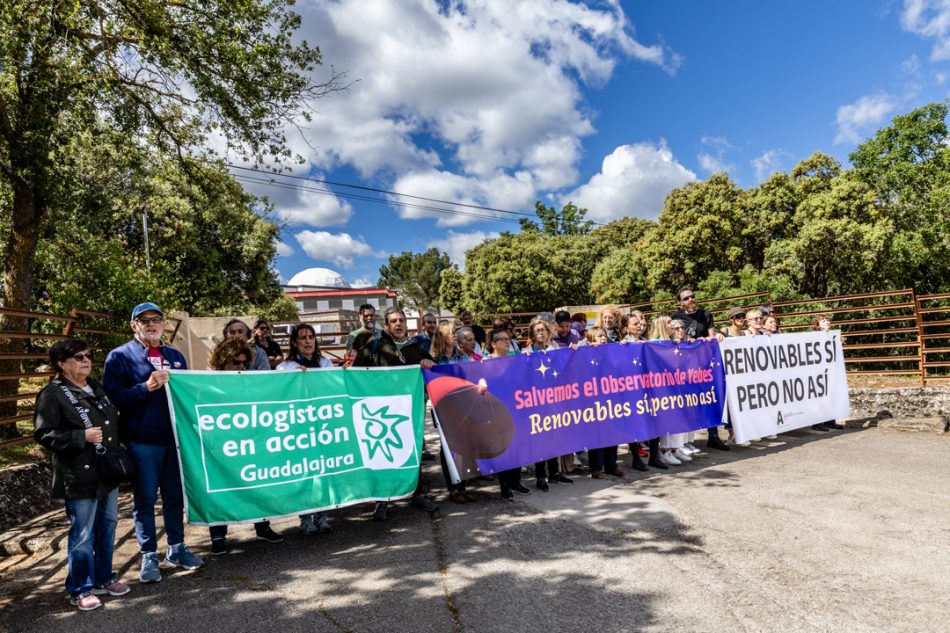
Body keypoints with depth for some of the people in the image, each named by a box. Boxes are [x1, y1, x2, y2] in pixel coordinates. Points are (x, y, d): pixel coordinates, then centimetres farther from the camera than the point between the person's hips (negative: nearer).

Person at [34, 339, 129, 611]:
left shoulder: (96, 388, 14)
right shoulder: (52, 394, -9)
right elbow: (44, 435, -15)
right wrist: (82, 437, -22)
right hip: (80, 477, -8)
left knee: (107, 527, 16)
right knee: (82, 534, 1)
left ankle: (103, 578, 31)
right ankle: (80, 589, 17)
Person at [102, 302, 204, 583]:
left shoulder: (175, 355, 13)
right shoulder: (120, 356, -2)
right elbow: (112, 397, -11)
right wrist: (146, 387, -22)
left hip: (175, 438, 5)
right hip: (141, 442, -4)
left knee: (175, 495, 13)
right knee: (145, 500, 5)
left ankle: (176, 549, 26)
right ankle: (149, 557, 18)